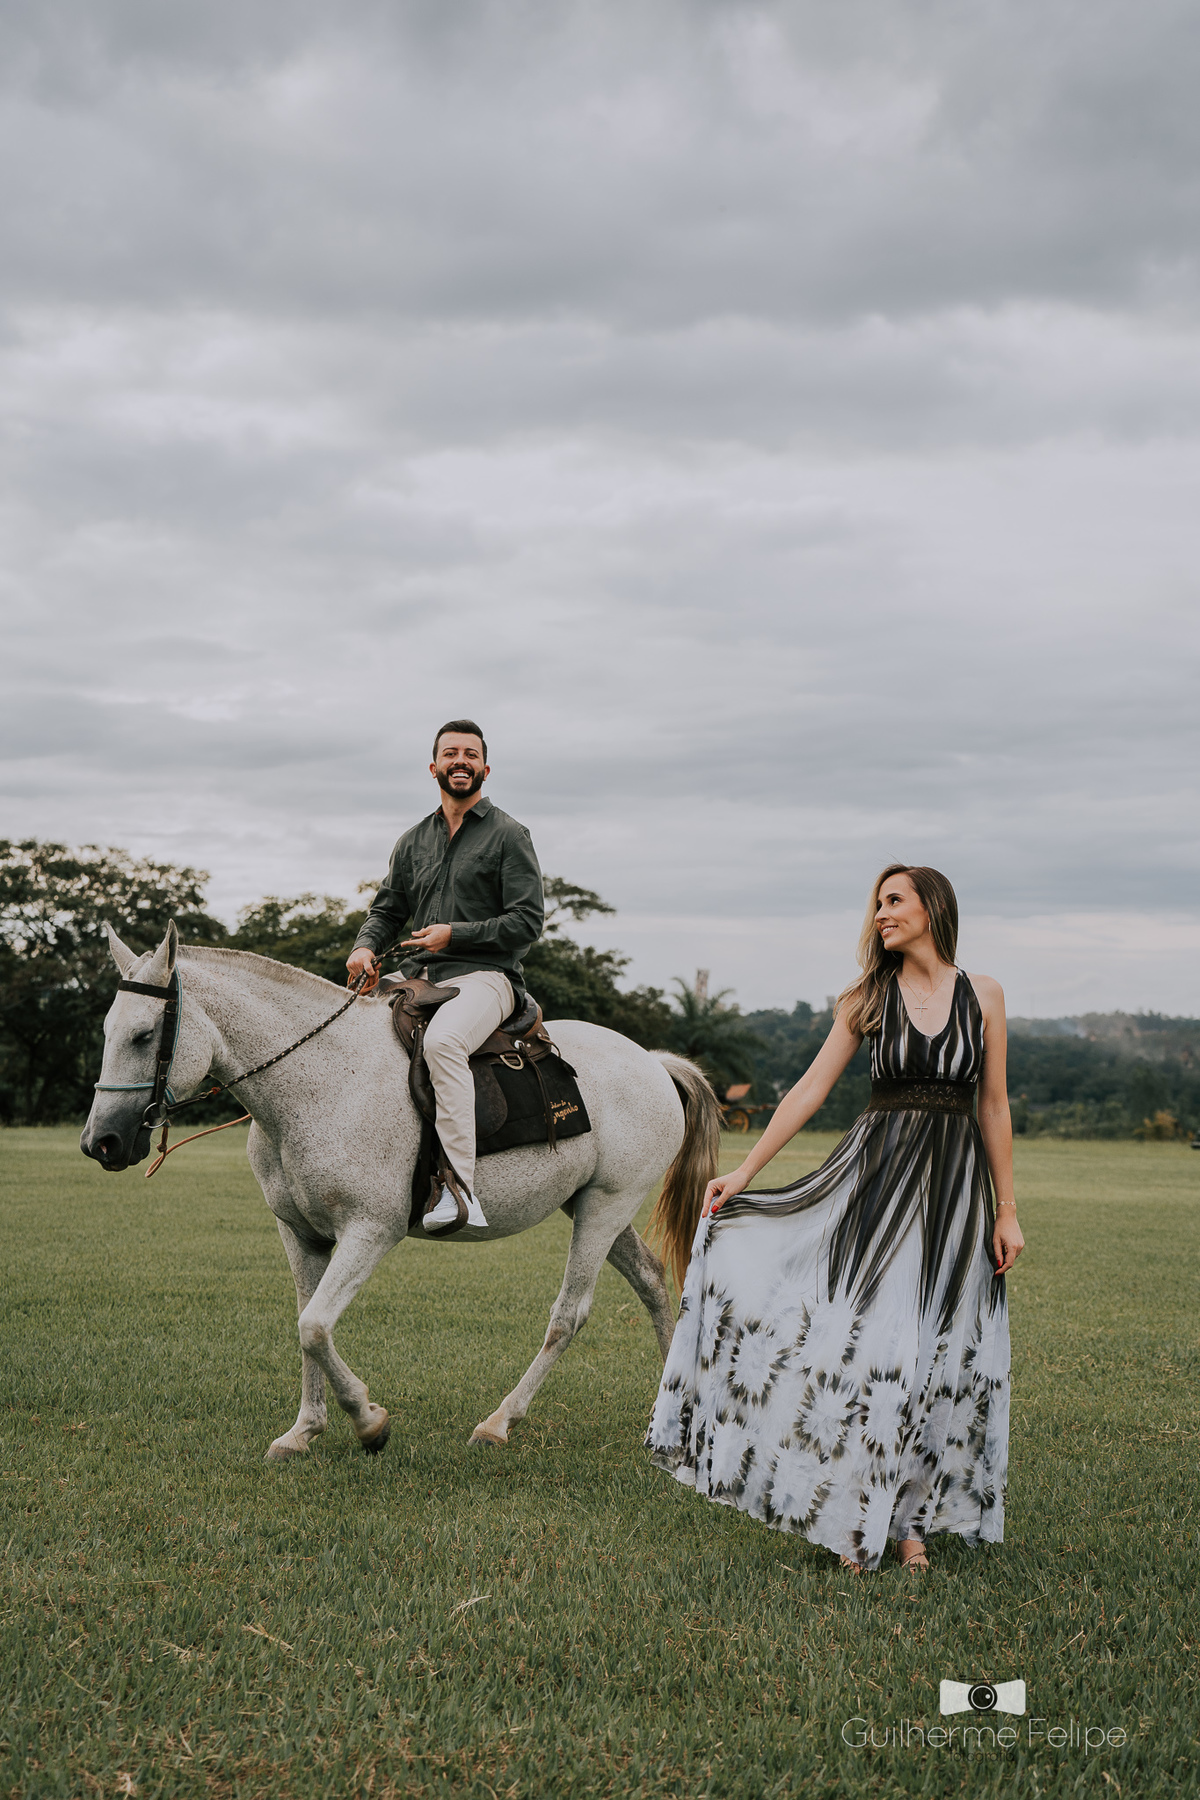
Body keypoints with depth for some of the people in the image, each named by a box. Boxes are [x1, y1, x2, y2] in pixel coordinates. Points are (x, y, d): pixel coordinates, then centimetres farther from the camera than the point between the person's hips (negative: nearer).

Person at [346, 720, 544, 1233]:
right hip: (418, 979, 7)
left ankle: (460, 1187, -42)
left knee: (441, 1040, -37)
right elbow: (387, 908, 23)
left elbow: (527, 922, -4)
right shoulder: (413, 842, 19)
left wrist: (456, 934, -13)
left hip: (483, 977, -6)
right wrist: (366, 946, 0)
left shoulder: (507, 835, 3)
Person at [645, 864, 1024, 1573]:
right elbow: (810, 1090, 4)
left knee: (941, 1354, 3)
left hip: (956, 1182, 0)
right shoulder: (869, 998, 4)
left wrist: (1007, 1209, 3)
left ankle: (911, 1519, 16)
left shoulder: (984, 994, 4)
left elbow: (994, 1105, 6)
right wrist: (743, 1174, 0)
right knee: (865, 1336, -5)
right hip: (877, 1172, 0)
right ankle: (859, 1519, 7)